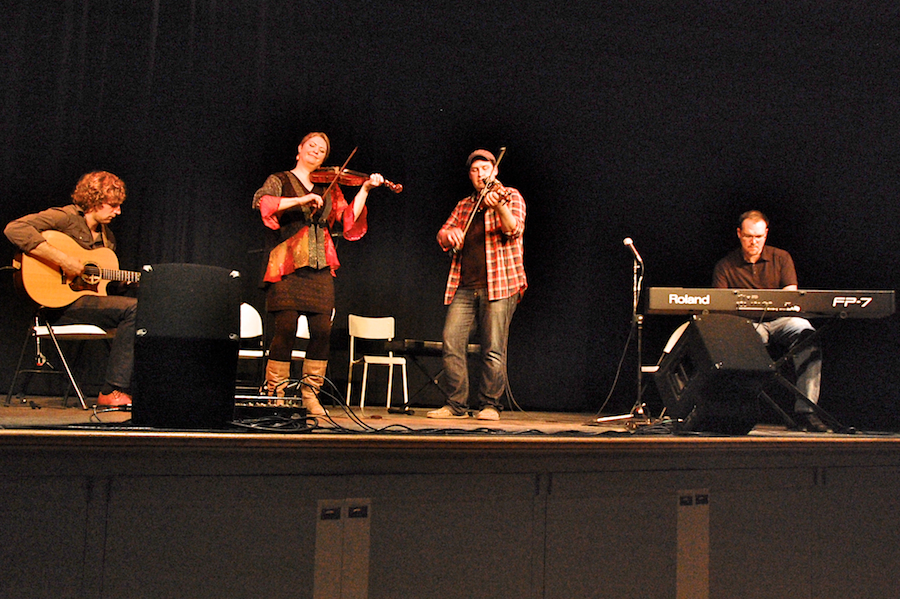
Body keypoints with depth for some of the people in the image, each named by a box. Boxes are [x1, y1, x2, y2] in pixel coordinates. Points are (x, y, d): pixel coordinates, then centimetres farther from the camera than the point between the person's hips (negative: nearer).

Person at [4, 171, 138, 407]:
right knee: (133, 309, -25)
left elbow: (111, 286, 22)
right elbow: (15, 229, -23)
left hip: (89, 297, 8)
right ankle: (111, 392, -21)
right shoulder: (66, 218, -7)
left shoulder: (107, 236, 18)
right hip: (59, 304, -8)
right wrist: (62, 260, -26)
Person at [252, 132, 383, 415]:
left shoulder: (329, 189, 20)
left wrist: (364, 190, 0)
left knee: (322, 330, -4)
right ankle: (275, 394, 1)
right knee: (286, 328, -9)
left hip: (319, 269, 3)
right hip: (287, 266, -3)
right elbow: (261, 202, -10)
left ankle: (309, 394, 7)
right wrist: (301, 199, -18)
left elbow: (348, 219, 8)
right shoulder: (279, 181, 11)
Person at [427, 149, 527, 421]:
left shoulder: (509, 196, 5)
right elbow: (442, 237, 16)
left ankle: (490, 404, 6)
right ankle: (456, 404, 6)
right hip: (465, 287, 5)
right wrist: (449, 234, -9)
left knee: (493, 349, -7)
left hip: (498, 285, -4)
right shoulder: (464, 205, 21)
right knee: (451, 343, -4)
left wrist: (499, 206, -35)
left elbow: (514, 228, -14)